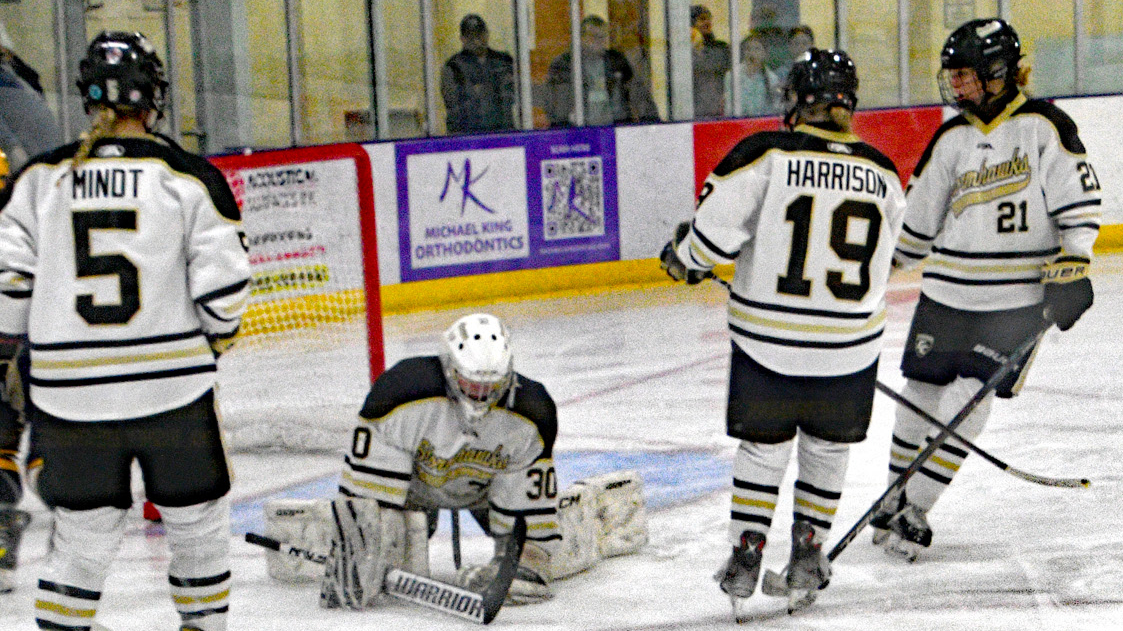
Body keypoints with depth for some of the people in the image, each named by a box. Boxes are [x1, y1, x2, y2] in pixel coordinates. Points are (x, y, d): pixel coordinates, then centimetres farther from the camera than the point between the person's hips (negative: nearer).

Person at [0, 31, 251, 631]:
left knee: (82, 530, 15)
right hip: (173, 385, -2)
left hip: (70, 394, 2)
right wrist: (217, 334, 12)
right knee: (195, 517, 17)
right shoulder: (189, 176, -6)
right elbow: (224, 282, -8)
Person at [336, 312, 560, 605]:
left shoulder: (531, 415, -31)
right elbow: (367, 471, -34)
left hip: (481, 487, 2)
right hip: (413, 481, -1)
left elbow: (530, 497, -21)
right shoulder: (401, 390, -41)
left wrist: (527, 559, -29)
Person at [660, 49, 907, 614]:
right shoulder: (883, 175, 2)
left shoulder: (766, 155, -11)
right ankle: (807, 554, 21)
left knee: (763, 445, 17)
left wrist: (683, 259, 6)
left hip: (767, 339, -2)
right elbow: (878, 264, 13)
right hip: (850, 344, 2)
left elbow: (715, 228, -15)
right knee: (827, 447, 21)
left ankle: (746, 552, 17)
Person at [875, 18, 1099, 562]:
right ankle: (894, 499, 23)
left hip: (1016, 298, -5)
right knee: (920, 394, 6)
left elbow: (1079, 201, -7)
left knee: (970, 398, -10)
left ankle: (914, 511, -4)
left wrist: (1071, 269, -15)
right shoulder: (952, 139, 8)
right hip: (947, 291, 5)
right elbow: (916, 220, 15)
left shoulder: (1043, 126, -6)